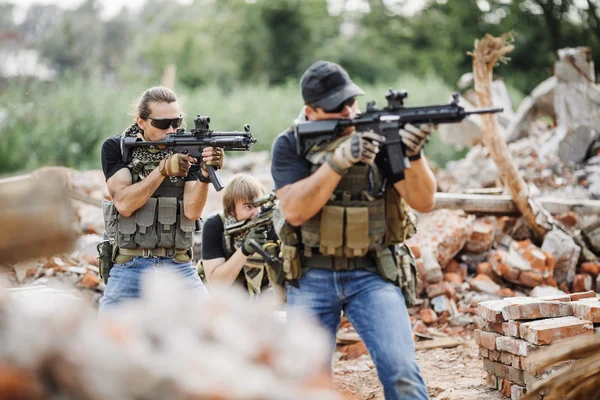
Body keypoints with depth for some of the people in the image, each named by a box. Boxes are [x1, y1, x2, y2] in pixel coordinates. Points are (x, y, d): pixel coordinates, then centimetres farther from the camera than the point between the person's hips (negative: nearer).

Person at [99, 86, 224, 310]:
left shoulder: (189, 150, 2)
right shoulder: (116, 148, 0)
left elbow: (192, 211, -9)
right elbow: (124, 203, -13)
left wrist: (205, 174, -26)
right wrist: (163, 170, -22)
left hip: (178, 268, 1)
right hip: (129, 268, -1)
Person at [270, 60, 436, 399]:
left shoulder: (380, 132, -3)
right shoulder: (290, 145, -2)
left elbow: (424, 201, -8)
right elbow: (295, 211, -17)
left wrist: (414, 156, -27)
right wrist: (338, 160, -26)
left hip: (373, 274, -1)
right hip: (311, 278, 1)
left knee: (401, 372, -14)